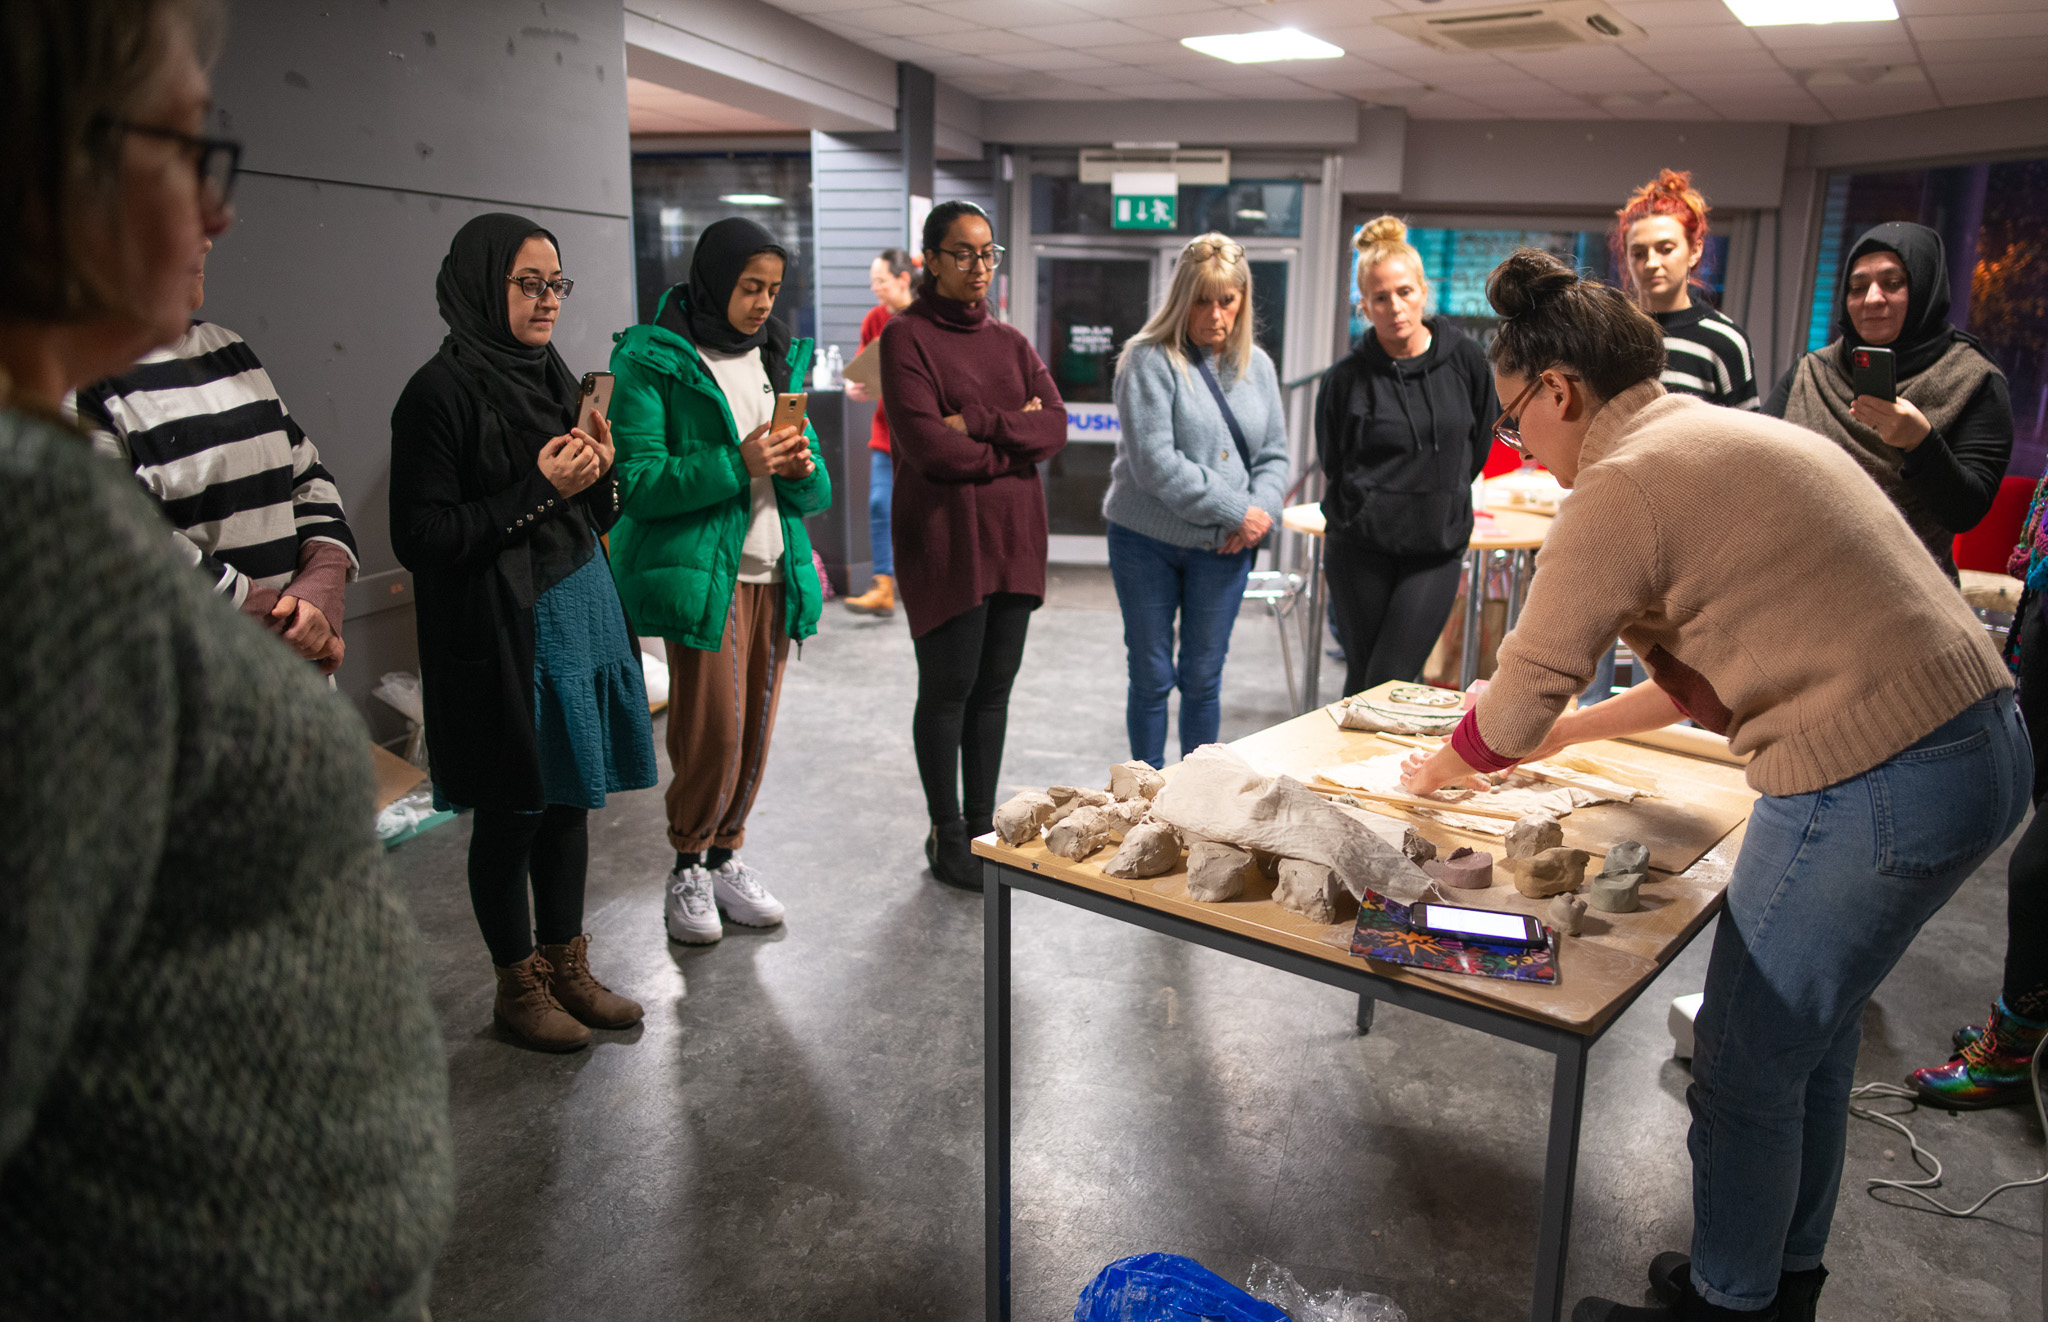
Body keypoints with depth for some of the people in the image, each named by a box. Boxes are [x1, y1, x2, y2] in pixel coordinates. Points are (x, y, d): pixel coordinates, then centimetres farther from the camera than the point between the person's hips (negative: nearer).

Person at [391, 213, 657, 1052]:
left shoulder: (550, 375, 11)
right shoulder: (442, 391, -12)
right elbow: (420, 538, -16)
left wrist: (599, 472, -5)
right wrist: (537, 491, -18)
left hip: (579, 611, 7)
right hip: (501, 634, -7)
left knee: (568, 801, 14)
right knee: (511, 814, 6)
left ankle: (567, 966, 30)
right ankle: (517, 986, 24)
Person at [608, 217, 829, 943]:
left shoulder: (778, 357, 14)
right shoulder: (651, 361, -5)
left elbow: (815, 493, 15)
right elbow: (636, 481, -14)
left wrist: (803, 469, -9)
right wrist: (737, 463, -21)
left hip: (774, 573, 6)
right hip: (701, 572, -6)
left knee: (755, 730, 9)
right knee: (712, 730, -4)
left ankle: (724, 855, 26)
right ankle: (689, 868, 17)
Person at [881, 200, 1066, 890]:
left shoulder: (1011, 341, 16)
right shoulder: (907, 336, -3)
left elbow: (1054, 426, 2)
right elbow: (926, 444, -15)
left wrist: (979, 424, -12)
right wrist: (1016, 436, -6)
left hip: (1013, 534, 6)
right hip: (944, 536, -6)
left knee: (995, 687, 10)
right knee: (948, 689, 1)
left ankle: (982, 826, 22)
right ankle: (947, 836, 15)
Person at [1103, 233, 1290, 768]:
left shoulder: (1256, 365, 9)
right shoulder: (1150, 360, -10)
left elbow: (1273, 454, 11)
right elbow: (1155, 463, -18)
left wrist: (1261, 512, -10)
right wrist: (1236, 511, -16)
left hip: (1224, 548, 4)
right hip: (1148, 542, -4)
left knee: (1204, 678, 11)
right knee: (1152, 677, 6)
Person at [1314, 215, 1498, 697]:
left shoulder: (1463, 359, -1)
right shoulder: (1346, 378, -5)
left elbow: (1481, 443, 14)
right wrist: (1360, 515, 9)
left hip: (1437, 552, 0)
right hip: (1360, 551, 0)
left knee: (1390, 682, -7)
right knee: (1362, 681, 8)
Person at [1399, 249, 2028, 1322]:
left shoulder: (1622, 485, -14)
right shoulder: (1727, 437, 16)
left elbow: (1510, 714, -9)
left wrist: (1433, 772, 11)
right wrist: (1571, 729, 26)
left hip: (1872, 783, -10)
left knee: (1746, 1065, 8)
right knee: (1811, 1035, 23)